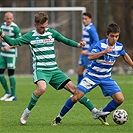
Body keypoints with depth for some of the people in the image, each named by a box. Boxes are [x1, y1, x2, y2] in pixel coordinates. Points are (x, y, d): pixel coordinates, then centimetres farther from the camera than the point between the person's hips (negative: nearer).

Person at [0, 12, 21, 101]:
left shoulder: (15, 28, -13)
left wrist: (9, 46, -23)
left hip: (11, 54, -7)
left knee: (11, 75, -4)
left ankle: (13, 95, 6)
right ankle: (7, 92, 20)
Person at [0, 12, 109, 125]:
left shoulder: (51, 33, 8)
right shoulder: (30, 36, 0)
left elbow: (66, 40, 11)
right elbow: (13, 42, -2)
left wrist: (78, 44, -8)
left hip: (54, 70, 4)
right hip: (40, 69, -4)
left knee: (73, 88, -2)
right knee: (42, 88, -35)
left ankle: (94, 111, 3)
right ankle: (27, 112, -16)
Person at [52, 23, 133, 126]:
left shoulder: (119, 47, -3)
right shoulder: (100, 44, -19)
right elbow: (90, 57, -33)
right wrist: (104, 52, -44)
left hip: (106, 77, 4)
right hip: (92, 76, -4)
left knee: (120, 99, -10)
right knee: (76, 97, -11)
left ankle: (103, 115, 12)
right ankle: (59, 117, 6)